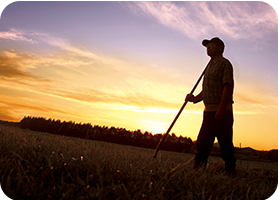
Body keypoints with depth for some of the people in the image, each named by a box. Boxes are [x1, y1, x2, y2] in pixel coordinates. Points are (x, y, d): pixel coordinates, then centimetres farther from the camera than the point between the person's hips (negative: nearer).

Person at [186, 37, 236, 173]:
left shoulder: (224, 63, -3)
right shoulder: (210, 66, 23)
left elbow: (228, 87, -15)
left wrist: (221, 109, -23)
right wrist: (195, 98, 11)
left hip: (222, 111, -8)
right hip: (209, 111, 8)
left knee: (225, 144, -3)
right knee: (202, 143, 7)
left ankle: (230, 172, 7)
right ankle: (198, 170, 14)